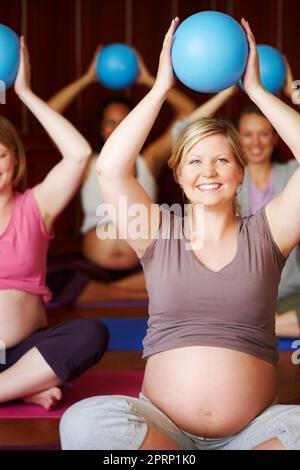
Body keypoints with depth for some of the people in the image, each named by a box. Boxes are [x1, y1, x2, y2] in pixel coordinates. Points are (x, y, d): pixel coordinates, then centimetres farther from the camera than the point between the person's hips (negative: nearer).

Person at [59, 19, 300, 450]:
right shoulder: (159, 233, 10)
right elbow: (110, 170, -5)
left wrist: (256, 90, 1)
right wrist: (161, 88, -2)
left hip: (251, 429, 1)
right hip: (162, 425, -1)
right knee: (85, 423, -32)